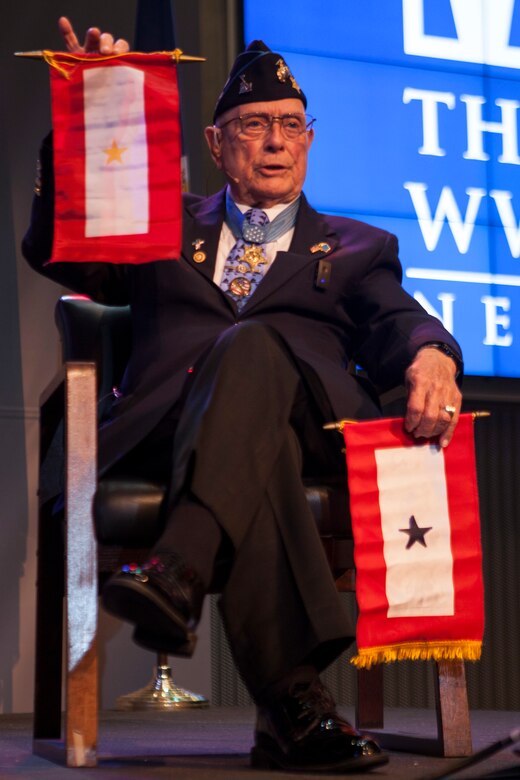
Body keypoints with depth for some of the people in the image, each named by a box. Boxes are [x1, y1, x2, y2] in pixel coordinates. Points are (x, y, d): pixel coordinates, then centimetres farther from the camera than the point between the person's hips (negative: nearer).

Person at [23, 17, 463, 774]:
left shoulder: (357, 248, 32)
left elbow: (394, 319, 10)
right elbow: (53, 249, 19)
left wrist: (430, 354, -17)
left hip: (309, 422, 0)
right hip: (173, 424, 0)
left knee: (252, 345, -37)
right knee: (259, 439, -39)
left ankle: (176, 574, -57)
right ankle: (295, 700, -53)